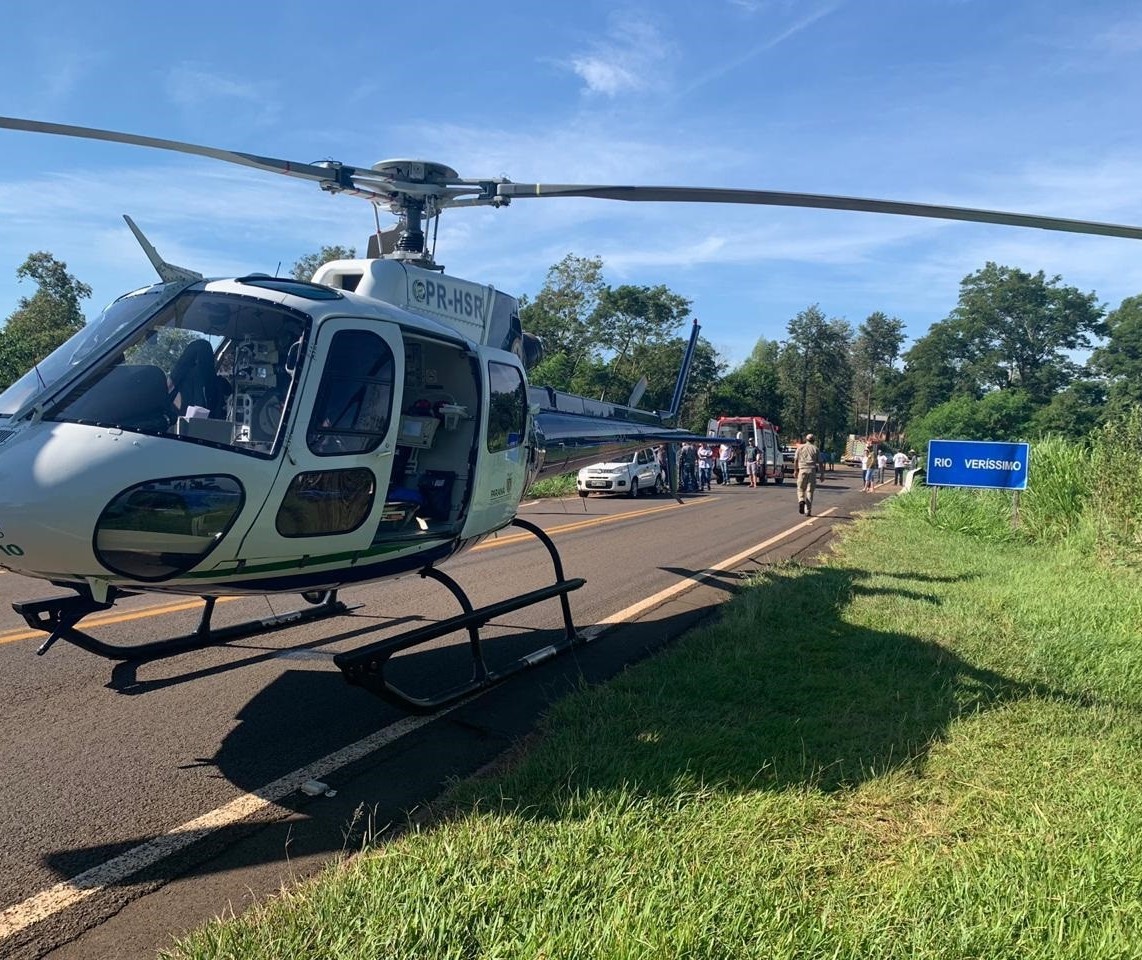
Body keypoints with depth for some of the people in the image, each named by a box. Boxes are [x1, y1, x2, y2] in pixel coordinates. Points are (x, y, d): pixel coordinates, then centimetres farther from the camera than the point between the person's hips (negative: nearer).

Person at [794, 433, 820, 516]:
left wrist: (795, 470, 11)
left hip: (802, 470, 0)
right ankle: (808, 511, 0)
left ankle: (801, 500, -19)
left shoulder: (800, 447, 9)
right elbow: (820, 462, 4)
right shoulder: (816, 449, 8)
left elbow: (796, 460, 4)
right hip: (812, 470, 0)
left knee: (800, 488, 12)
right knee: (809, 490, 3)